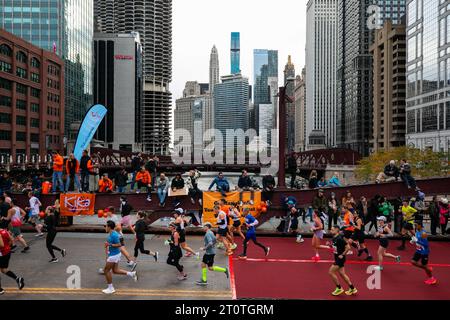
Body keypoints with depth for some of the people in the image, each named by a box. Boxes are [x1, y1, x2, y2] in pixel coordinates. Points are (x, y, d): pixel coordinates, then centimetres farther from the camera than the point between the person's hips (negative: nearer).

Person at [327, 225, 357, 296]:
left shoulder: (339, 239, -23)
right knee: (342, 274, 15)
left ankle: (339, 288, 9)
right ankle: (352, 289, 27)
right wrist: (330, 245, -1)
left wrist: (342, 255, -18)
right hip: (337, 258, 9)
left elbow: (348, 247, -23)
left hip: (340, 259, -9)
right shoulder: (334, 238, 5)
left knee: (331, 272, -6)